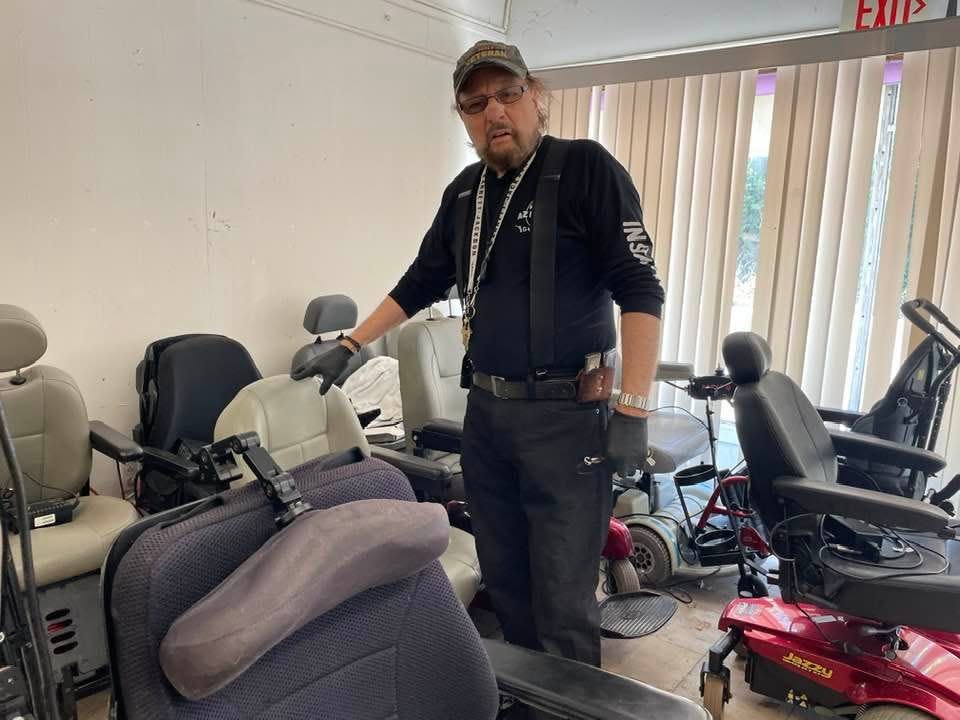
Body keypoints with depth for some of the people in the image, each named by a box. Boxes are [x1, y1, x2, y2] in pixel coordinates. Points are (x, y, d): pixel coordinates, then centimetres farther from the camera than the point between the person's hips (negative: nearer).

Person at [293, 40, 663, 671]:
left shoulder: (586, 168, -8)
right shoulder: (464, 193, 12)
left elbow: (640, 292, -13)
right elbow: (420, 284, 20)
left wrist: (633, 410, -20)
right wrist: (347, 348, 16)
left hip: (567, 415, -6)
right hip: (486, 411, 6)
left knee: (562, 599, -1)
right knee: (503, 578, 16)